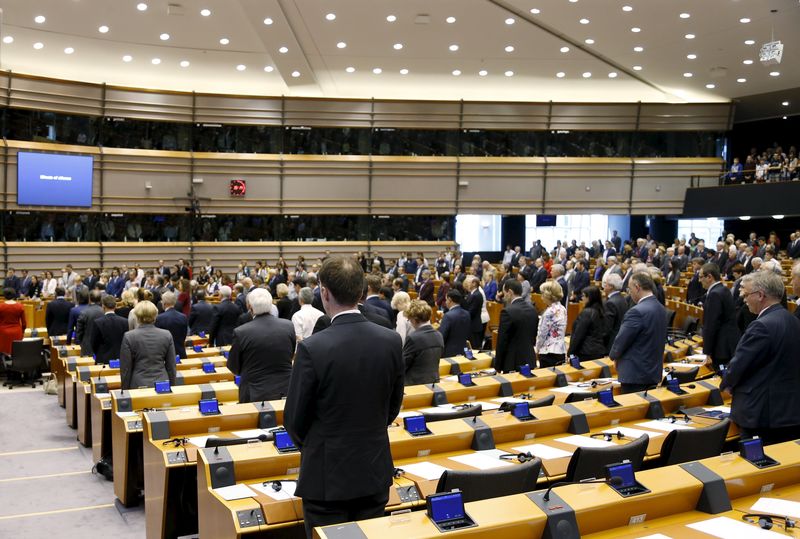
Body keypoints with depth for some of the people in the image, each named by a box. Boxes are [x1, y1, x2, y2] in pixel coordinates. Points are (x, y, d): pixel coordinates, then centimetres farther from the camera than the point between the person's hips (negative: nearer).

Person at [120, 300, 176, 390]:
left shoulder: (129, 337, -7)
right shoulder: (167, 335, -1)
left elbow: (125, 369, -1)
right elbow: (171, 367, 5)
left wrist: (125, 390, 9)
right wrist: (171, 388, 16)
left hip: (138, 386, -2)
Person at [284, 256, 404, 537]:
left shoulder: (312, 348, -21)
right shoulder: (391, 340, -7)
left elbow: (294, 420, -10)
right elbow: (393, 406, 6)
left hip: (327, 475, -4)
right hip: (375, 471, 4)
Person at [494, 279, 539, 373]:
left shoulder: (507, 312, -16)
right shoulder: (532, 309, 6)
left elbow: (502, 342, -13)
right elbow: (534, 336, 13)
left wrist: (497, 366, -5)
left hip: (513, 363, -7)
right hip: (530, 361, 7)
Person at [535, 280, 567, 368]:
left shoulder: (549, 312, -17)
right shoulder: (562, 309, 8)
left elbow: (542, 334, -12)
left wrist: (537, 348, 3)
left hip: (548, 352, -8)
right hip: (561, 350, 8)